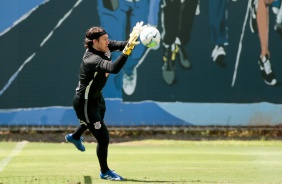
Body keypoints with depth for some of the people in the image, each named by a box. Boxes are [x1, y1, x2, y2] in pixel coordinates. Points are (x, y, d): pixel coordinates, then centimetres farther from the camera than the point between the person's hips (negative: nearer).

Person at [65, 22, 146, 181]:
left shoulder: (104, 48, -13)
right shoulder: (93, 60, -38)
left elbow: (119, 45, -21)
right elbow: (114, 68, -53)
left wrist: (134, 38, -42)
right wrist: (128, 48, -60)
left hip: (97, 97, 10)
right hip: (85, 103, -10)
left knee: (98, 119, 39)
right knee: (103, 138, -4)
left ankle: (75, 137, 69)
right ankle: (105, 172, 19)